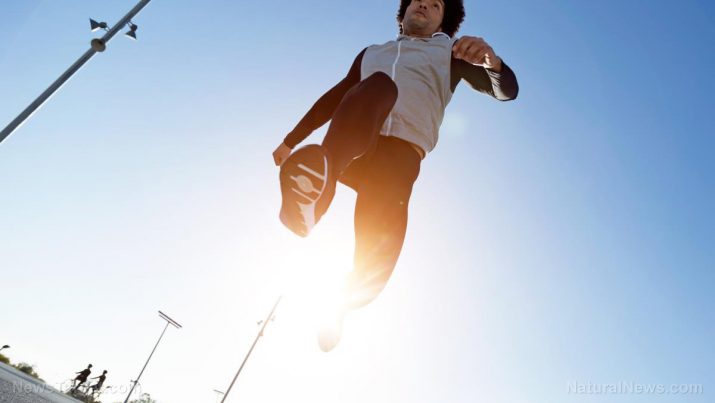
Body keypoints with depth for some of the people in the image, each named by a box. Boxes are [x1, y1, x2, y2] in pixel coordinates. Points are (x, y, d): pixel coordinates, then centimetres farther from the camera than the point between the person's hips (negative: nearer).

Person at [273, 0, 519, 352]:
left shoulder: (451, 53, 26)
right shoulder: (371, 53, 36)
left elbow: (506, 89, 12)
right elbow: (333, 97, 36)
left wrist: (491, 60, -13)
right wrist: (291, 140, 31)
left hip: (400, 152, -1)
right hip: (349, 145, 2)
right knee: (379, 85, -31)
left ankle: (339, 307, 6)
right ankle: (319, 177, -56)